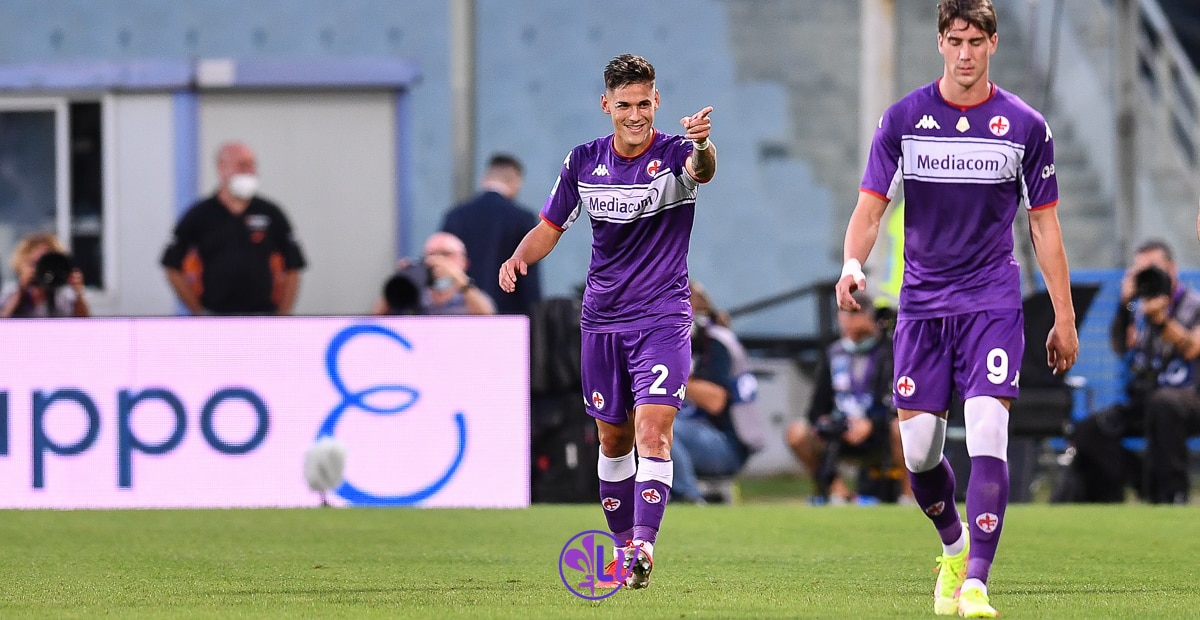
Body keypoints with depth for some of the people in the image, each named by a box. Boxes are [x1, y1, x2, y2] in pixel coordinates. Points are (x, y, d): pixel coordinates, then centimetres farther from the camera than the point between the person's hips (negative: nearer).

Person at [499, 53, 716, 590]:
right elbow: (550, 227, 11)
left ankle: (645, 544, -23)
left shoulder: (674, 154, -12)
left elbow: (702, 169, -36)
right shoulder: (584, 162, 2)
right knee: (613, 437, 12)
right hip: (602, 319, 4)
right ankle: (622, 541, 25)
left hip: (662, 318, -4)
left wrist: (702, 147, -60)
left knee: (652, 430, -17)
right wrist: (518, 260, -9)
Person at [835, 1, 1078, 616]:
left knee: (987, 436, -17)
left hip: (993, 301, -1)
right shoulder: (903, 119, 1)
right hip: (921, 303, 2)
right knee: (919, 450, 0)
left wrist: (1064, 317, 6)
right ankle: (953, 546, 30)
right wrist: (852, 264, -20)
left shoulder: (1025, 126, 1)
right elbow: (870, 207, 1)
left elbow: (1044, 224, 7)